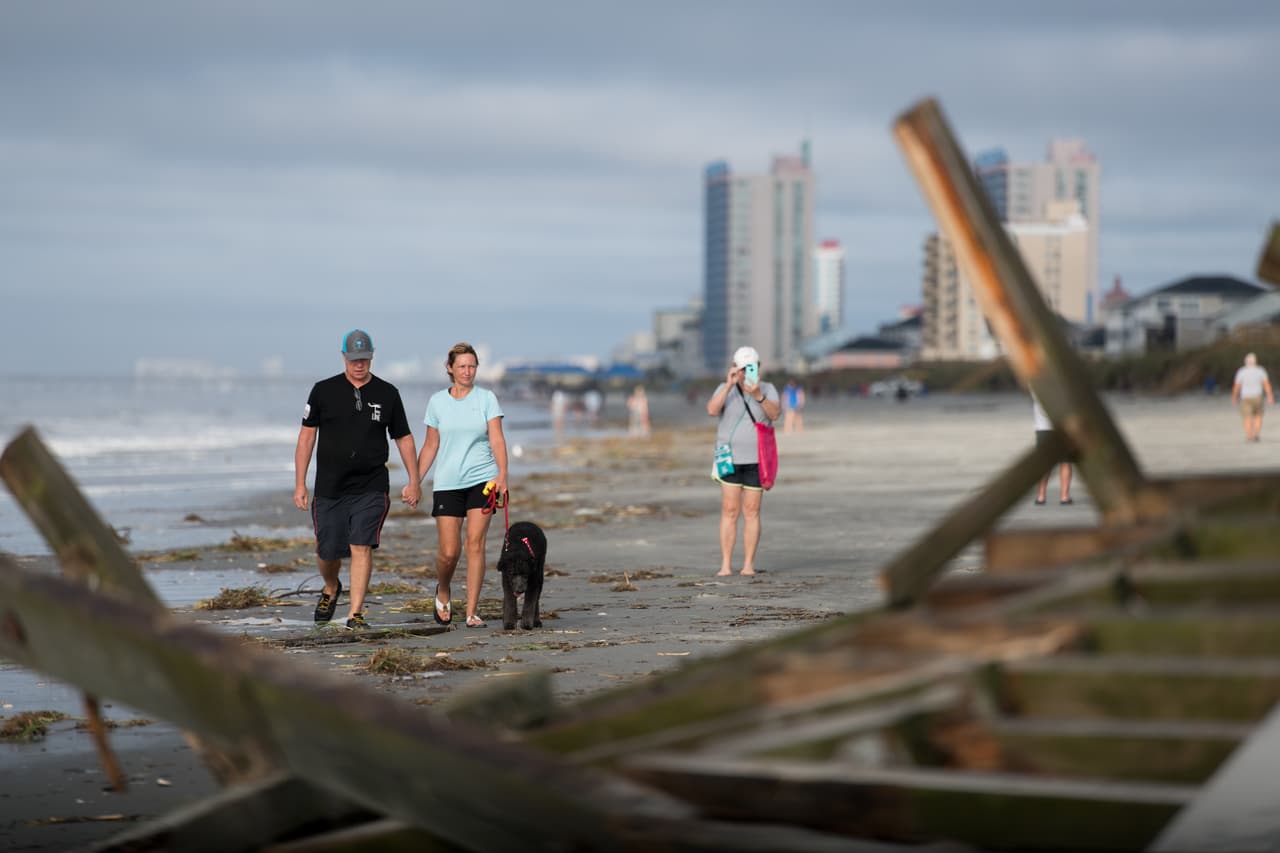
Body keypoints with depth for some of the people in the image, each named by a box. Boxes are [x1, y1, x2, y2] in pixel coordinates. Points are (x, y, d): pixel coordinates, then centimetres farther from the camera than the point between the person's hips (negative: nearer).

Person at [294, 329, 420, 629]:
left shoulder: (387, 394, 5)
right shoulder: (324, 391, 2)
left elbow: (404, 438, 11)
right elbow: (307, 436, 3)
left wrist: (413, 482, 6)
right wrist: (300, 484, -2)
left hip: (371, 489, -1)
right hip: (329, 488, 1)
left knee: (362, 547, -13)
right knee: (327, 552, 6)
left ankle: (355, 613, -9)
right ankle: (330, 589, 39)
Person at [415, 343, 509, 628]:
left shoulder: (487, 398, 3)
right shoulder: (437, 401, 7)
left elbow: (497, 440, -4)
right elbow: (430, 446, 12)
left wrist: (502, 474, -19)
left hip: (481, 480, -1)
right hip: (447, 483, 1)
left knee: (475, 544, -8)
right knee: (448, 551, -5)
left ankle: (472, 612, -3)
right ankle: (443, 591, 27)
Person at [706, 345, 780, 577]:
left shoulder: (768, 389, -1)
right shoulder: (725, 389, -2)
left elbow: (774, 414, -17)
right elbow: (712, 410, -19)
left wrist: (758, 395, -32)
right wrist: (729, 384, -26)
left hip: (756, 460, 0)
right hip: (730, 458, 0)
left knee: (751, 512, 0)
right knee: (729, 511, -5)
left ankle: (748, 565, 5)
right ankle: (725, 566, -5)